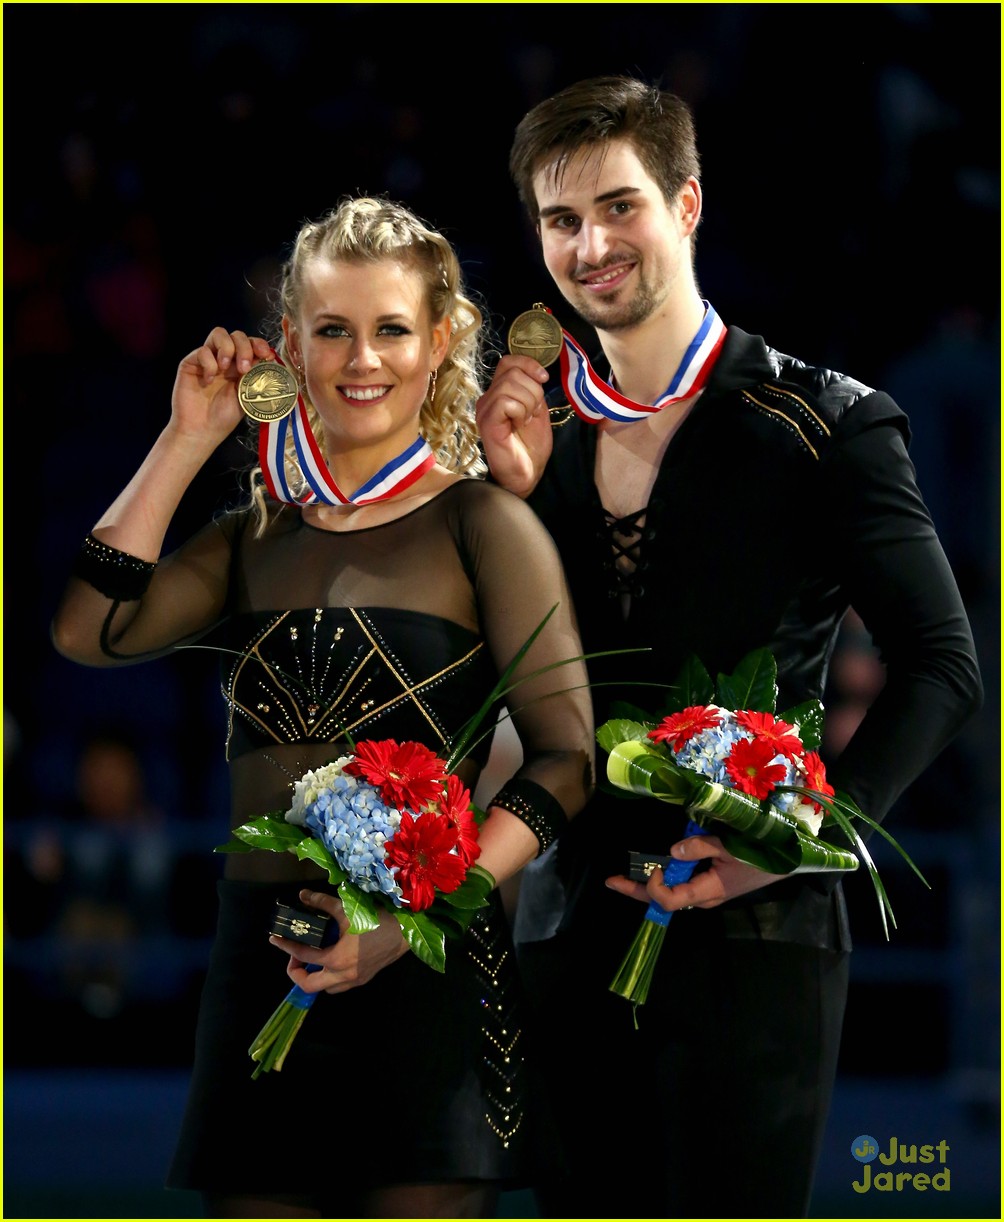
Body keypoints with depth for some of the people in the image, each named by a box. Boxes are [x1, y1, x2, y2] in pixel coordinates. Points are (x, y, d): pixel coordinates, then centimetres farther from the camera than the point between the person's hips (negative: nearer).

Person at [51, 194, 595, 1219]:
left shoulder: (480, 524, 0)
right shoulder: (259, 536, 15)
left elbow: (563, 758, -6)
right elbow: (90, 630, 0)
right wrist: (185, 441, 3)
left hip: (426, 971, -4)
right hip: (260, 968, 5)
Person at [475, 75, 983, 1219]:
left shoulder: (822, 426, -4)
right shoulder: (540, 428, 9)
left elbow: (942, 665, -6)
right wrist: (509, 492, -5)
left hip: (747, 935, -4)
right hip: (572, 934, 5)